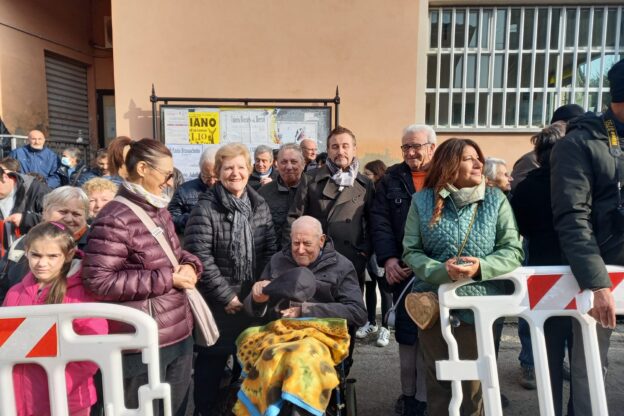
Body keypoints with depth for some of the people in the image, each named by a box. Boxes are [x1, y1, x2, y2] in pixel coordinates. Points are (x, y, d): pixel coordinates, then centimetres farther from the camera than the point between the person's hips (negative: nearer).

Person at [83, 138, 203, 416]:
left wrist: (190, 265, -5)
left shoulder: (159, 211, 10)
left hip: (180, 333, 9)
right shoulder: (114, 219, -19)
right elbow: (98, 281, -23)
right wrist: (166, 279, -22)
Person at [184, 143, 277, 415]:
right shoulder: (206, 208, -12)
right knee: (213, 358, 7)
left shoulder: (259, 205, 4)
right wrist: (226, 295, -16)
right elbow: (199, 256, -18)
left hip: (254, 298, 5)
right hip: (219, 301, -5)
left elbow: (270, 249, 6)